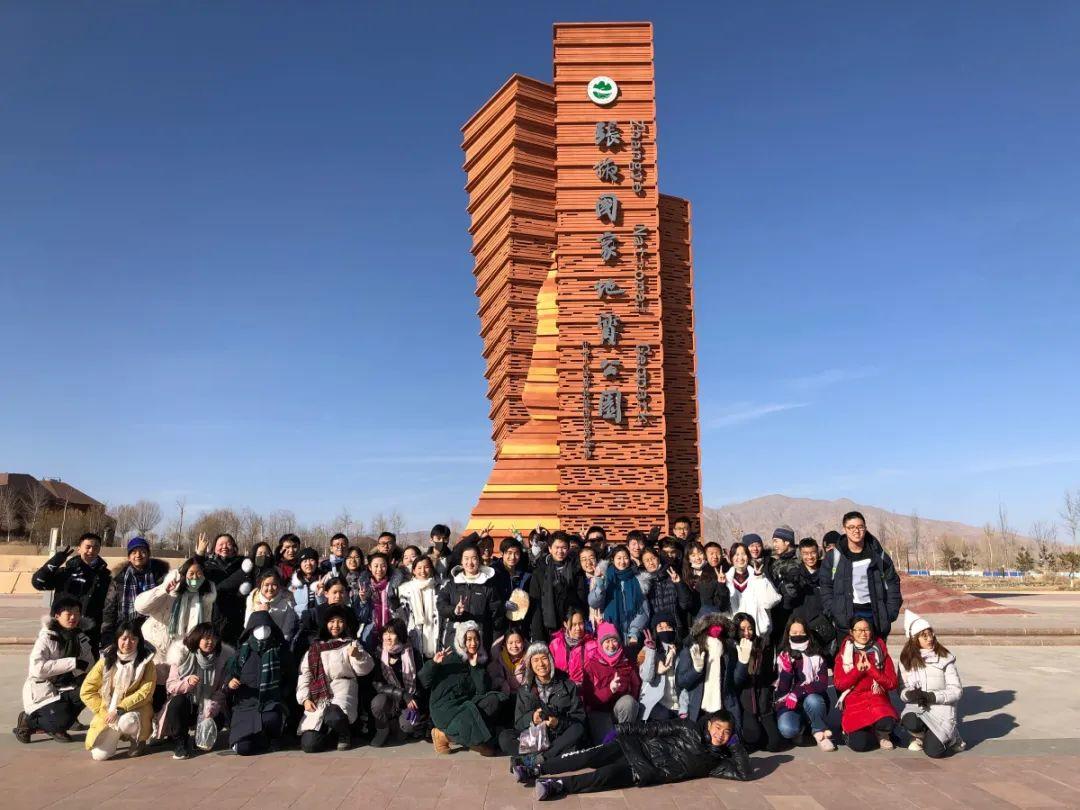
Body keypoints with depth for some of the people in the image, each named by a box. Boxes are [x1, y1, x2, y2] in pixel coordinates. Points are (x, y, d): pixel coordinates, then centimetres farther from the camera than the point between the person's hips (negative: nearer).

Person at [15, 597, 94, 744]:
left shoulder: (80, 637, 2)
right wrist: (72, 663, -29)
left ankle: (55, 728, 1)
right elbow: (37, 667, -28)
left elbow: (89, 665, -3)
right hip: (40, 690, -5)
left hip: (63, 688, 6)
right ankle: (28, 720, 6)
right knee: (62, 721, -25)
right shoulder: (46, 637, -15)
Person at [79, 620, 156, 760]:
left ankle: (138, 739, -2)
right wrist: (104, 712, -10)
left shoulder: (146, 661, -8)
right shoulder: (106, 660, -3)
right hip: (108, 711, 3)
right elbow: (86, 691, -1)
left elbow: (145, 693, -13)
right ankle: (115, 735, 20)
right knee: (99, 755, -15)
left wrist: (120, 709, -24)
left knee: (125, 721, -37)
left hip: (136, 708, -2)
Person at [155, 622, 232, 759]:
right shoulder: (183, 656, -11)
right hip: (185, 705, -1)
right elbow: (170, 686, -11)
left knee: (219, 720, -27)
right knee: (177, 702, -32)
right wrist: (187, 682, -31)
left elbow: (222, 690, -9)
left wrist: (210, 710, -22)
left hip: (207, 707, 1)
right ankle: (179, 743, -11)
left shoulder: (223, 658, -9)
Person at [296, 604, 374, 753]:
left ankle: (344, 735, -1)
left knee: (334, 717, -36)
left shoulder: (351, 644, 11)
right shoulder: (314, 648, 17)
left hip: (342, 692, -2)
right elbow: (304, 675, 11)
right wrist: (305, 699, -3)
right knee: (309, 745, -15)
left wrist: (357, 656, -20)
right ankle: (332, 732, 17)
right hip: (318, 698, 2)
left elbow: (365, 669, 1)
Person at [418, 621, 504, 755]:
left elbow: (483, 691, -3)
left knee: (494, 700, -21)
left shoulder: (481, 661, 9)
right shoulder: (450, 658, -2)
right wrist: (433, 663, -25)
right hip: (445, 707, -5)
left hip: (467, 704, 5)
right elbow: (423, 681, -7)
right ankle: (442, 735, -4)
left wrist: (475, 666, -9)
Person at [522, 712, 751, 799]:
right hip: (640, 747, 1)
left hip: (651, 772, -1)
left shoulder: (716, 761, 10)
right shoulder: (692, 729, 8)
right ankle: (535, 770, -14)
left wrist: (736, 745, -4)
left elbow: (744, 773, 2)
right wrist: (627, 728, 0)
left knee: (607, 775, -28)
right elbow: (658, 728, 5)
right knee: (594, 756, -19)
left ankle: (557, 785, -32)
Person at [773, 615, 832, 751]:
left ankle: (820, 732, -9)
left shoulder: (816, 656, 1)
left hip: (813, 702, 1)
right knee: (787, 729, -33)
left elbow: (822, 684, -10)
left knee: (812, 700, -36)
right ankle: (801, 727, 2)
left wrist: (798, 692, -23)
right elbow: (782, 690, -7)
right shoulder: (783, 657, 1)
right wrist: (786, 669, -25)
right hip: (789, 705, -1)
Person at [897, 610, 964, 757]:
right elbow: (901, 689, 6)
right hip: (915, 707, 2)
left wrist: (932, 696, -18)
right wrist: (909, 694, -18)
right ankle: (920, 736, 4)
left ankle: (950, 736, 15)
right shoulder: (906, 660, 4)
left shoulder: (945, 658, -5)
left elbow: (956, 690, -5)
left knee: (934, 751, -20)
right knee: (910, 723, -34)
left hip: (941, 708, -2)